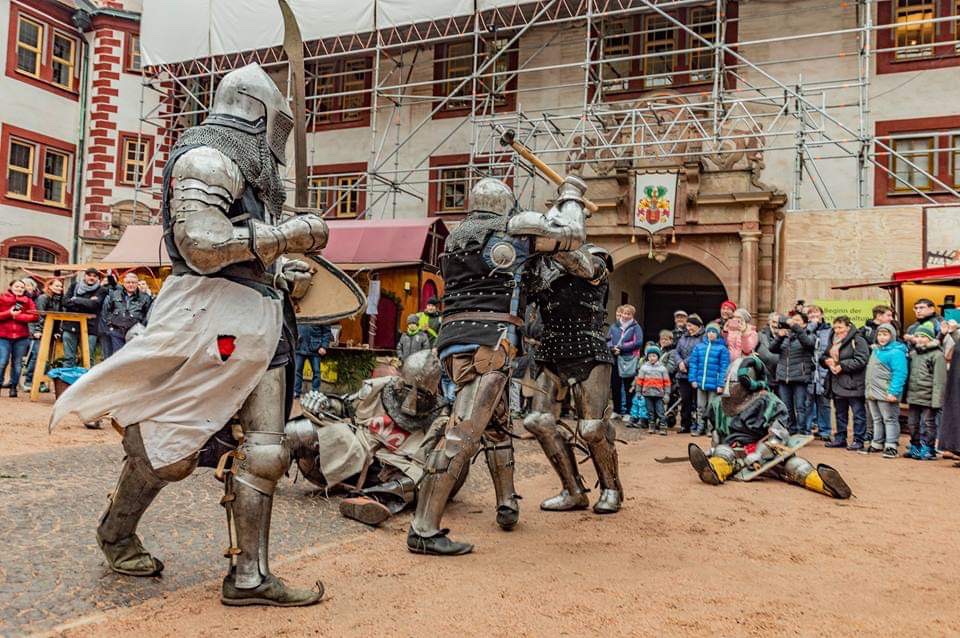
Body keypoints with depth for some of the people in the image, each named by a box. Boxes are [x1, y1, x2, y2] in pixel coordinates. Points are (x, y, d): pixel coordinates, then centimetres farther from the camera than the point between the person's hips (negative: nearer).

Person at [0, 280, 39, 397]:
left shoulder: (28, 301, 9)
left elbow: (34, 316, -3)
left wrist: (18, 316, -11)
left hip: (21, 337, 1)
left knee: (17, 363, 4)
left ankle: (13, 387, 13)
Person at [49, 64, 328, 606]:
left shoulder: (252, 170, 22)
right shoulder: (207, 158, -7)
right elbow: (203, 245, -19)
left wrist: (285, 271, 9)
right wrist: (288, 235, -18)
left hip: (258, 322, 9)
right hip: (213, 315, -9)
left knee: (265, 449, 3)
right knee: (171, 441, 2)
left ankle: (250, 574, 9)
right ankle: (117, 533, 29)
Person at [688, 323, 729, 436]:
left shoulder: (722, 348, -4)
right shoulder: (699, 346, 6)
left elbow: (724, 367, -8)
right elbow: (693, 363, 6)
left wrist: (721, 384, -14)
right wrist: (693, 379, -3)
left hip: (714, 384, -3)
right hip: (700, 382, 3)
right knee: (700, 407, 12)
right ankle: (700, 428, 22)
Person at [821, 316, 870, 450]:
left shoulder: (858, 341, -10)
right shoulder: (833, 341, 15)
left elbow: (860, 361, -20)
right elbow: (823, 357, 20)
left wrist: (842, 366, -19)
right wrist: (826, 361, -3)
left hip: (853, 384, -8)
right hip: (837, 384, 8)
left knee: (858, 413, 0)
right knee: (840, 414, 16)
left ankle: (858, 440, 6)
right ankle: (840, 438, 24)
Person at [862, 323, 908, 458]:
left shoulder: (896, 352, -13)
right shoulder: (875, 349, 15)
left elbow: (900, 374, -20)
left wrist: (893, 392, -25)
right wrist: (868, 389, 19)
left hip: (886, 394, -9)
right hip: (872, 393, 9)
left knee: (890, 419, -1)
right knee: (876, 420, 16)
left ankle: (891, 446, 2)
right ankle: (877, 444, 24)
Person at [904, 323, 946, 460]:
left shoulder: (937, 355, -10)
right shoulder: (913, 353, 13)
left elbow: (939, 380, -14)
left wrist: (936, 400, -17)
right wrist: (907, 393, 13)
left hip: (928, 398, -7)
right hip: (913, 396, 7)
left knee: (928, 425, 2)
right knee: (912, 423, 14)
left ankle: (928, 450, 11)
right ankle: (915, 448, 27)